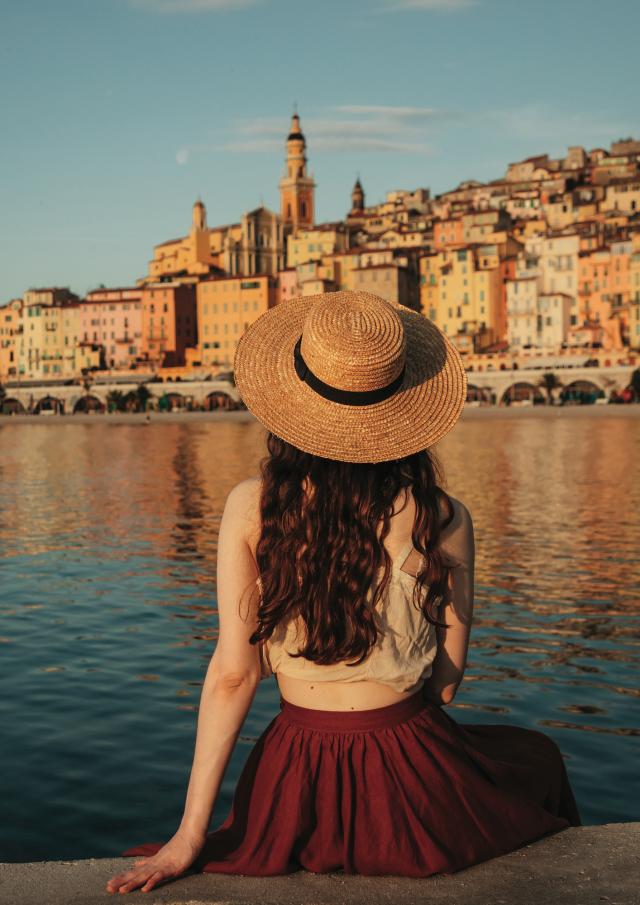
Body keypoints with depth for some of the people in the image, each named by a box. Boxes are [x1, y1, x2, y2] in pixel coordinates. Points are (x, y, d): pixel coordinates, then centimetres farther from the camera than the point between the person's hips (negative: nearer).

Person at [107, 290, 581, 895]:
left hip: (297, 790, 2)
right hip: (408, 770, -2)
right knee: (538, 757, 32)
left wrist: (190, 835, -6)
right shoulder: (443, 518, -14)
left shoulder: (250, 508, -13)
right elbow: (447, 679, -5)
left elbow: (232, 672, -12)